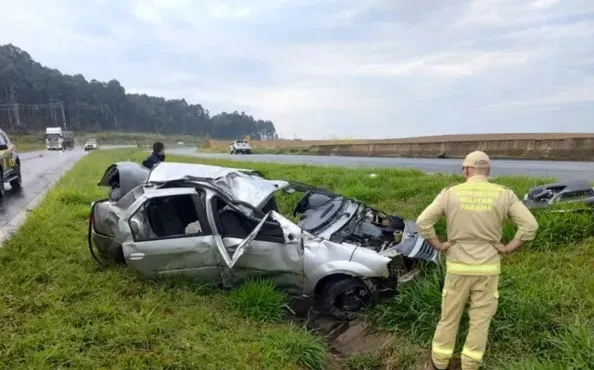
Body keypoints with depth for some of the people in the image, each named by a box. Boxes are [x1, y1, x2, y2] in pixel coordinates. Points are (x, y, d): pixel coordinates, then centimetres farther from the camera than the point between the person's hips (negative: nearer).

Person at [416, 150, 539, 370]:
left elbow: (423, 222, -11)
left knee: (449, 317, 14)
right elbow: (530, 226, -9)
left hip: (457, 267, 0)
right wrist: (507, 248, -1)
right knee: (480, 320, 14)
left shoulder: (450, 193, -8)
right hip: (488, 269, 0)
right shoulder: (504, 195, -6)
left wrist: (439, 246, -2)